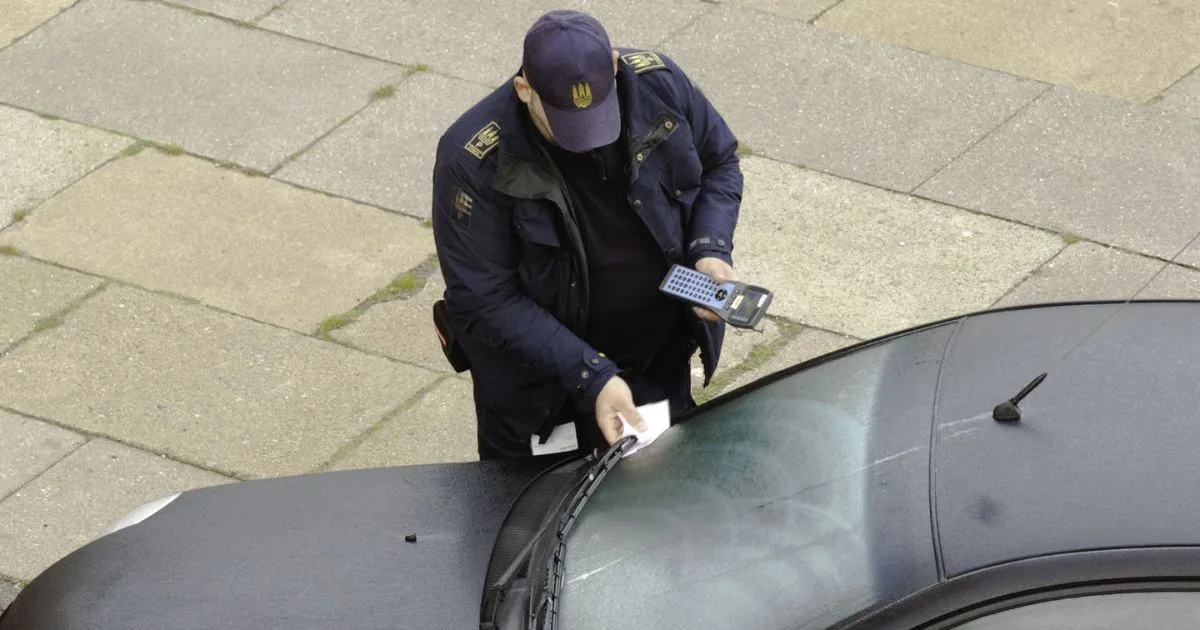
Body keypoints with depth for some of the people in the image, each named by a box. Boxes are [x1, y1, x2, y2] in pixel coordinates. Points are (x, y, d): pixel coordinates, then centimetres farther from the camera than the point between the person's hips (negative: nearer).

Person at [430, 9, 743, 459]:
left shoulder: (659, 83, -18)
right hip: (540, 386, -4)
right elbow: (486, 301, -24)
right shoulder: (473, 163, -28)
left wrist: (712, 250, -16)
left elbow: (719, 161, 2)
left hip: (663, 368, 4)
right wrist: (591, 379, -30)